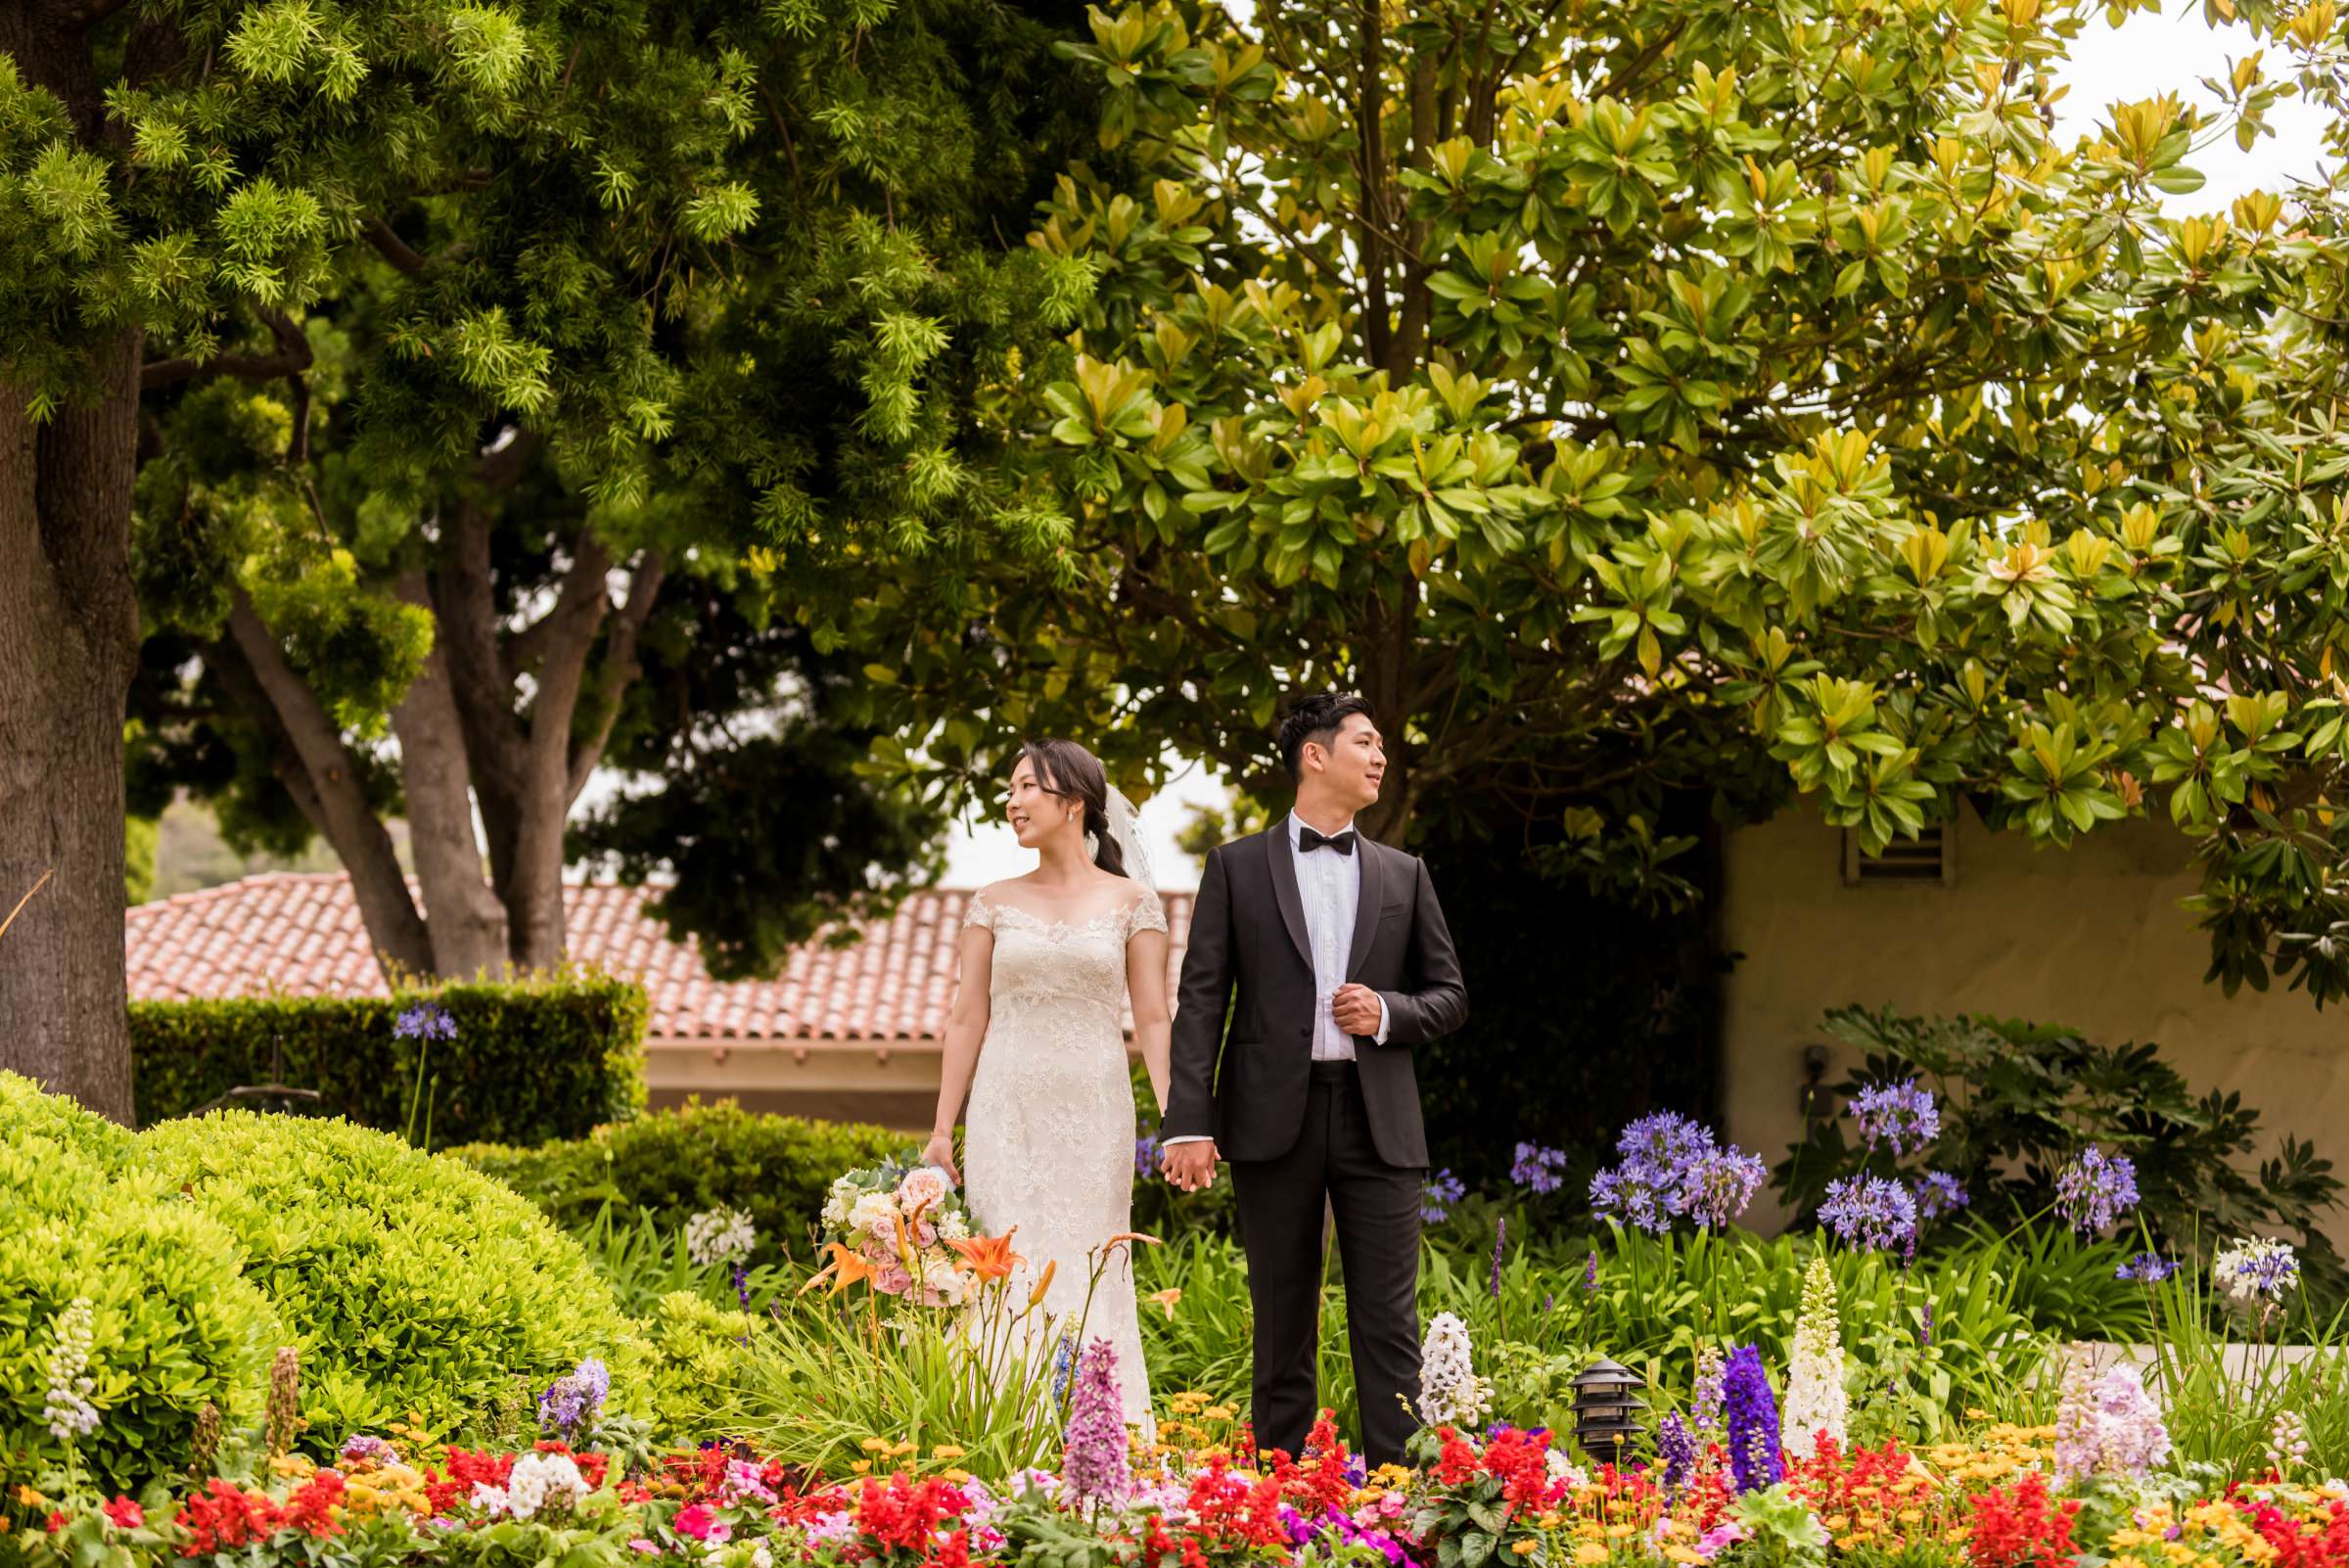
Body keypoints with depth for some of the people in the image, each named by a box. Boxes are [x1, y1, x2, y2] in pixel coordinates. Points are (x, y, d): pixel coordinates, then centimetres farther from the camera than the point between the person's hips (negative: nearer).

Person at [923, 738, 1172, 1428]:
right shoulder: (994, 903, 9)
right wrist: (942, 1129, 4)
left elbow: (1152, 1019, 1)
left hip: (1094, 1115, -1)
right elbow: (967, 1019, 9)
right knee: (1012, 1278, -2)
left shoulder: (1131, 901, 4)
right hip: (1006, 1113, 1)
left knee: (1090, 1276, -1)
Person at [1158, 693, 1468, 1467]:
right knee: (1282, 1323, 4)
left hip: (1377, 1118, 2)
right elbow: (1201, 998, 1)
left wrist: (1389, 1013, -6)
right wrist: (1188, 1122, -9)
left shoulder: (1403, 875, 14)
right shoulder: (1237, 866, 6)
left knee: (1389, 1324, -4)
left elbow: (1449, 995, 17)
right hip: (1274, 1116, -2)